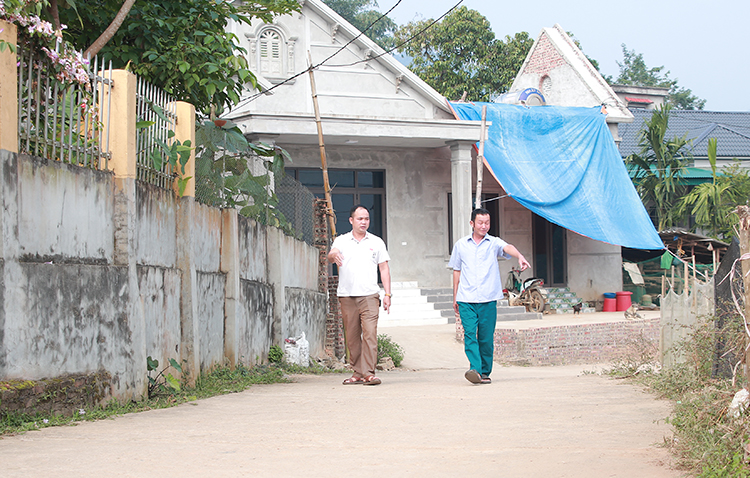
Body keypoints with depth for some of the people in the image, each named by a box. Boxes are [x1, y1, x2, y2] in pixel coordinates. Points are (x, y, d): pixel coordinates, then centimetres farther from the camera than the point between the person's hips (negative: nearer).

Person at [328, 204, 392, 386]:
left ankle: (368, 373, -16)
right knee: (352, 336, 4)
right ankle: (357, 372, 13)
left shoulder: (376, 242, 11)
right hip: (347, 295, 1)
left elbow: (384, 268, 11)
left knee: (370, 333, -13)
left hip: (369, 295, -1)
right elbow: (330, 256, -8)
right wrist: (334, 255, -34)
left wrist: (387, 294, 2)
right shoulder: (341, 241, 10)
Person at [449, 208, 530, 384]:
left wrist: (520, 257, -39)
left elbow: (508, 248, -17)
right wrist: (455, 297, 17)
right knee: (470, 334, -14)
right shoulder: (460, 245, 12)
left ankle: (485, 372, 14)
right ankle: (475, 369, -22)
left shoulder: (494, 243, 5)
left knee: (486, 338, 2)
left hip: (488, 299, -1)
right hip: (466, 300, 1)